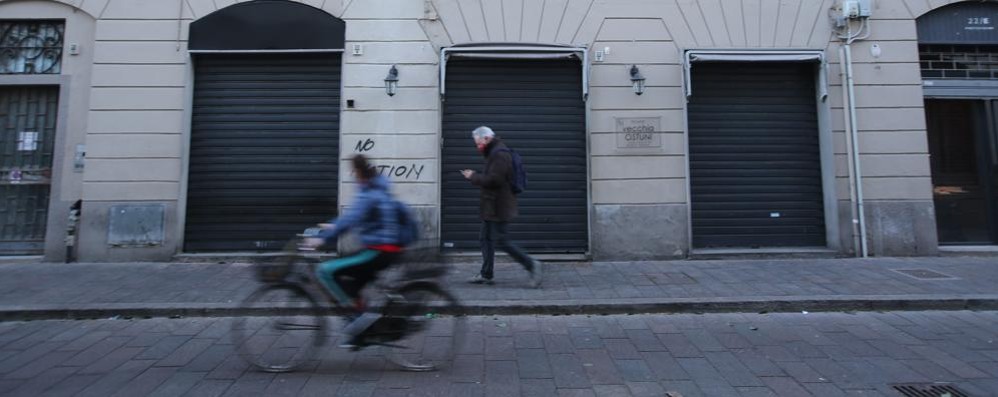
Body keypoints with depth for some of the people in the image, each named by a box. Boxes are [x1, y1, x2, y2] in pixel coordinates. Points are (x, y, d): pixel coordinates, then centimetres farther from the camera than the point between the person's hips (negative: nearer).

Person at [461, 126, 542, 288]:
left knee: (502, 241, -6)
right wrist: (474, 176, 7)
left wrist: (473, 176, -14)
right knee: (486, 238, 14)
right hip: (492, 207, 11)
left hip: (498, 208, -11)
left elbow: (493, 180, -25)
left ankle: (531, 264, 1)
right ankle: (486, 274, 22)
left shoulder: (500, 154, -17)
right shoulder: (494, 153, 17)